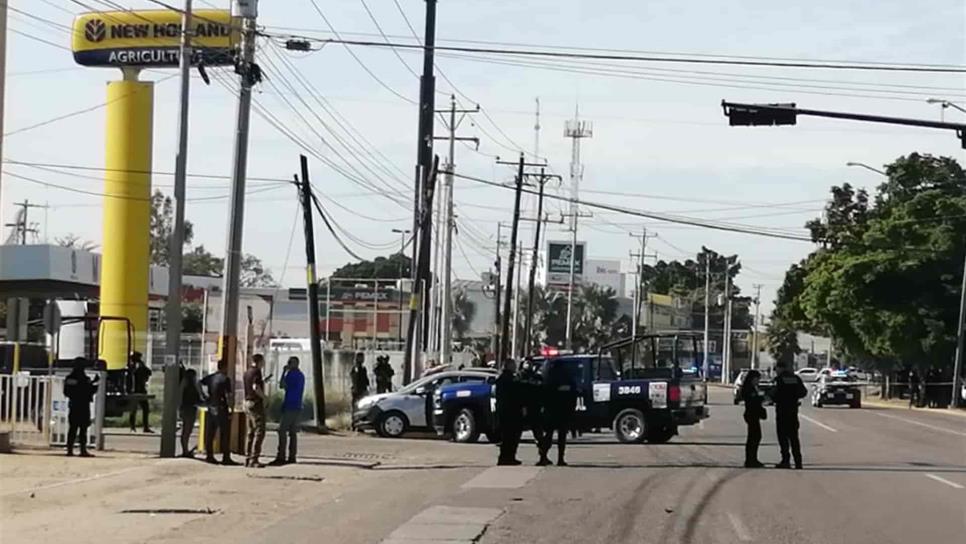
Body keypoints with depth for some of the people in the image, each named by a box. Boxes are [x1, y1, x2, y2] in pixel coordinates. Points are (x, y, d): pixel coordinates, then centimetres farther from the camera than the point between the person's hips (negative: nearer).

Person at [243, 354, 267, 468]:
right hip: (256, 403, -9)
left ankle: (247, 458, 12)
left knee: (251, 432, 13)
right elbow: (255, 387, -25)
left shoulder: (246, 373, 15)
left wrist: (262, 381, 26)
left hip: (247, 402, 9)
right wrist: (263, 397, -11)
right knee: (259, 432, -9)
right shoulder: (256, 371, -13)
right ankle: (254, 459, -14)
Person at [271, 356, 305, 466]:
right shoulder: (301, 375, 19)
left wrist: (284, 371, -3)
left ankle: (280, 457, -16)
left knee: (282, 431, -11)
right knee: (292, 432, 7)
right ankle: (292, 457, 5)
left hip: (290, 406, -9)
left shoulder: (292, 374, -11)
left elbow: (282, 385, -11)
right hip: (297, 407, 10)